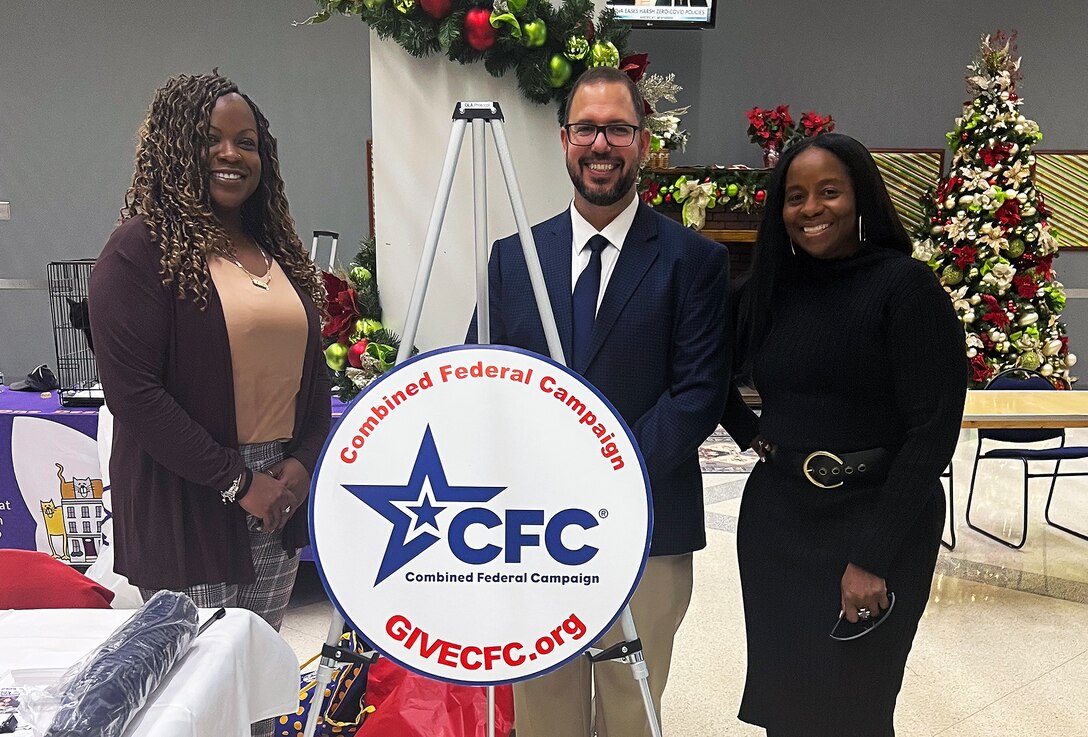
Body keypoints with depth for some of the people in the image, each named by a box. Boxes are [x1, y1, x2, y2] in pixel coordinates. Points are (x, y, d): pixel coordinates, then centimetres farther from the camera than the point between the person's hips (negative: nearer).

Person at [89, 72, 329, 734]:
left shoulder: (279, 248, 12)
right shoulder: (142, 248, -8)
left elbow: (312, 369, 15)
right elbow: (134, 393, -15)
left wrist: (303, 461, 0)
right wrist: (236, 483, -14)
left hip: (282, 495, 6)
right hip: (187, 503, -6)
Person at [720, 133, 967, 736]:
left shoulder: (906, 286, -10)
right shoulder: (769, 288, 5)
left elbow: (933, 431, -15)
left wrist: (873, 558, -17)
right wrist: (750, 434, 6)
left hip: (875, 522, -4)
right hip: (774, 517, 5)